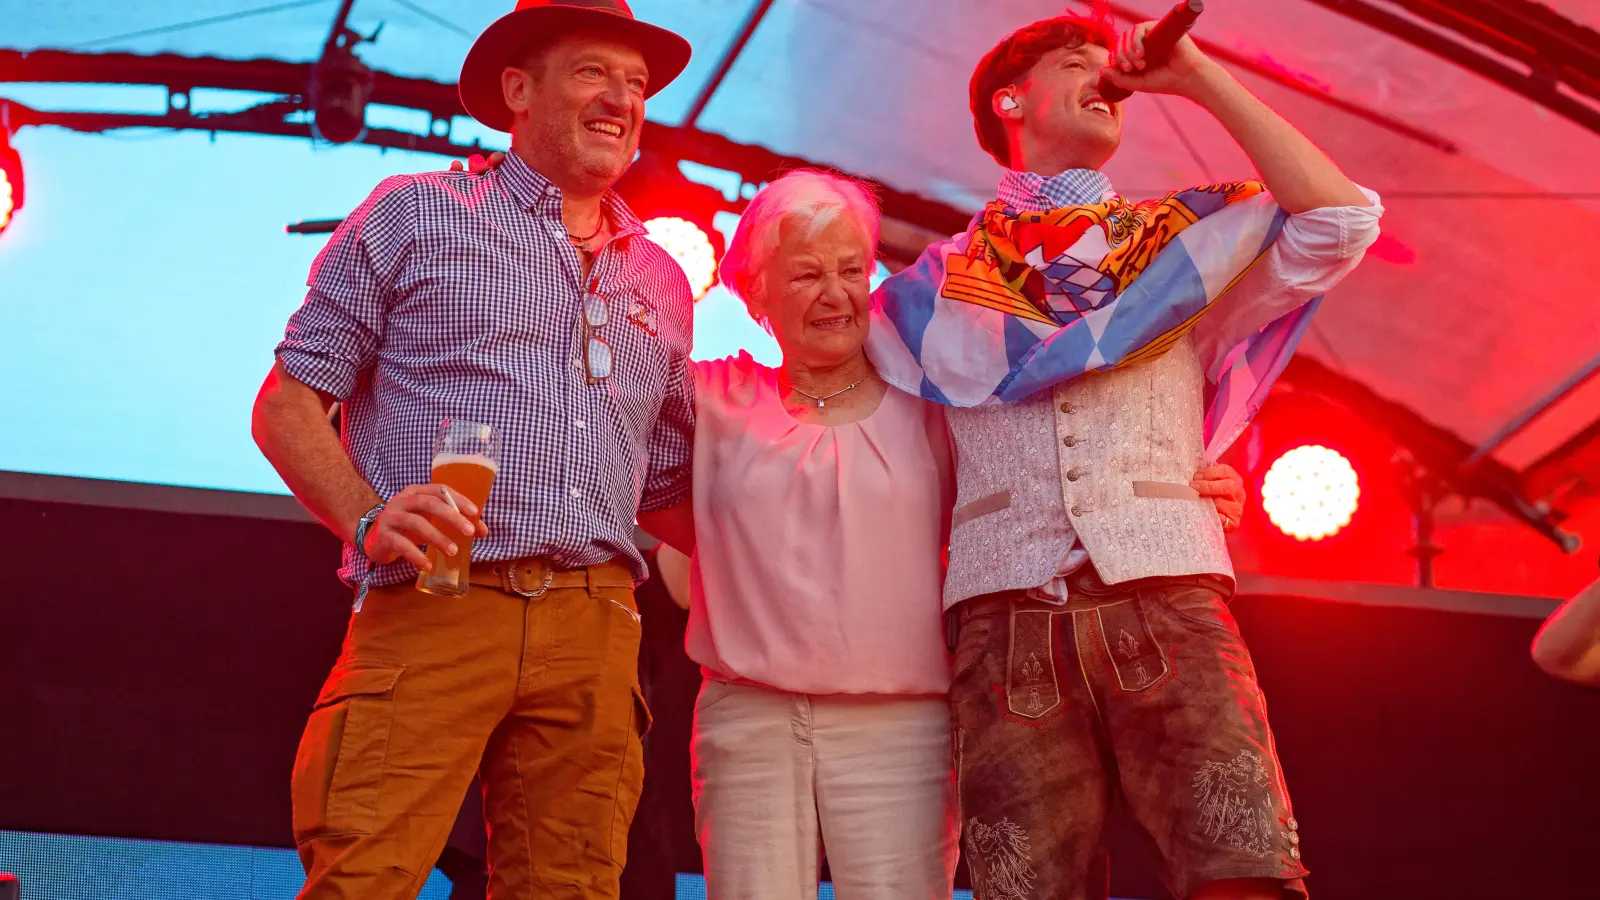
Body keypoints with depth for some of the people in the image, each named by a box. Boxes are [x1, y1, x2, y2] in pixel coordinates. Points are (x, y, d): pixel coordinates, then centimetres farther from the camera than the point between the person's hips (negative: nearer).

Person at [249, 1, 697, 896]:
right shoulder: (417, 216, 10)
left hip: (595, 631, 5)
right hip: (433, 613, -4)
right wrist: (368, 519, -11)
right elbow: (288, 404, 5)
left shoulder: (659, 280, 23)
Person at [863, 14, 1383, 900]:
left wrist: (1201, 79, 7)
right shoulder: (936, 284, 20)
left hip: (1169, 602, 0)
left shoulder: (1185, 238, 19)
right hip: (1006, 621, 0)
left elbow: (1341, 219, 3)